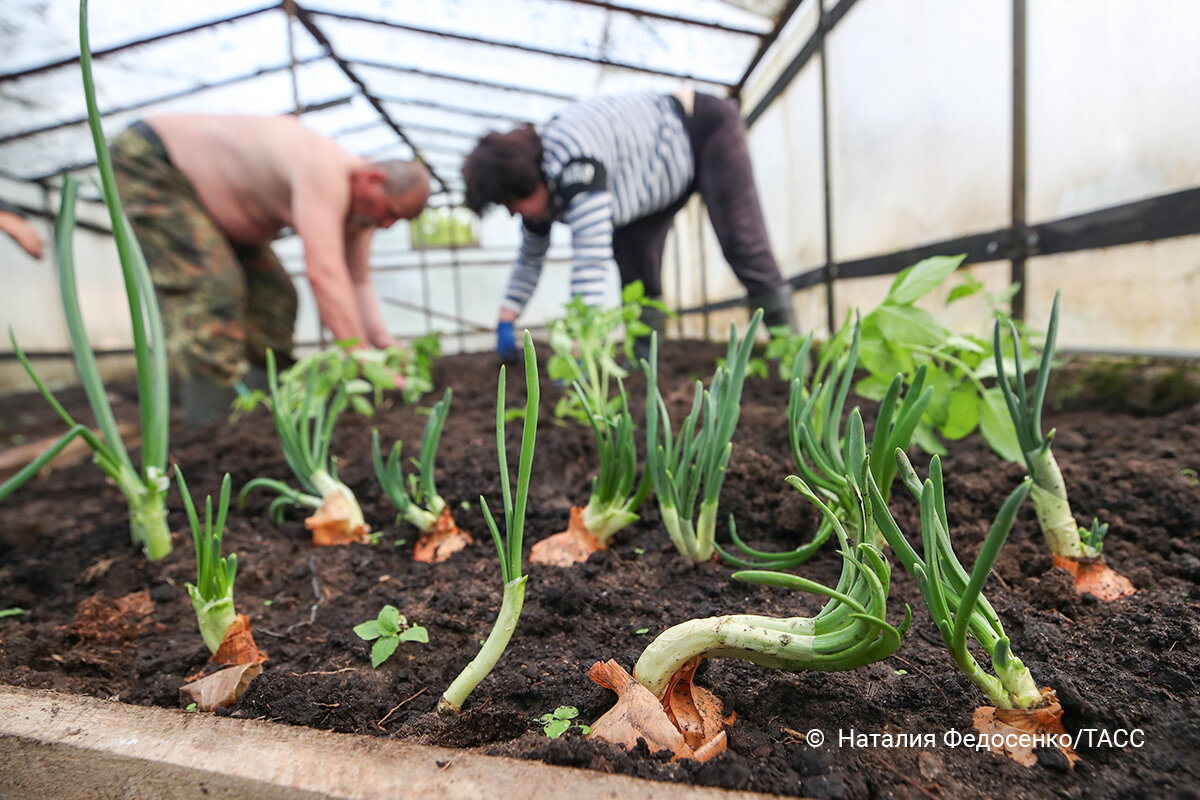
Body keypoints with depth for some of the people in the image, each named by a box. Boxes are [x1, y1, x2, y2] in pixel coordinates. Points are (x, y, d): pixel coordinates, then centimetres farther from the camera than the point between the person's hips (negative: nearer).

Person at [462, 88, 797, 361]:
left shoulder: (574, 163, -39)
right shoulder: (544, 186, -9)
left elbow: (592, 255, -46)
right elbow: (530, 257, 3)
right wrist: (505, 324, -1)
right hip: (677, 169, 8)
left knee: (740, 241, -15)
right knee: (630, 250, -6)